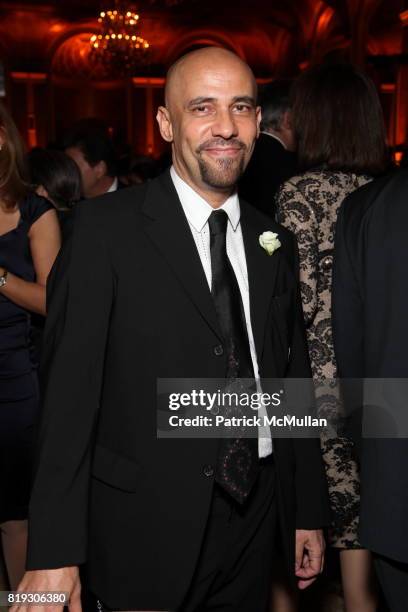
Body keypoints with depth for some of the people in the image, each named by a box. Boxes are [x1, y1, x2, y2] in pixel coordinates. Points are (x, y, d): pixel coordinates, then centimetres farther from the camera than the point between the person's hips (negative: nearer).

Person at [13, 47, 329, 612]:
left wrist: (309, 513, 12)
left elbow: (294, 383, 11)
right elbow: (70, 391, -13)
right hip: (146, 528, -5)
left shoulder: (275, 244, 6)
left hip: (254, 521, 5)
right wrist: (55, 554, -16)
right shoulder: (106, 228, -10)